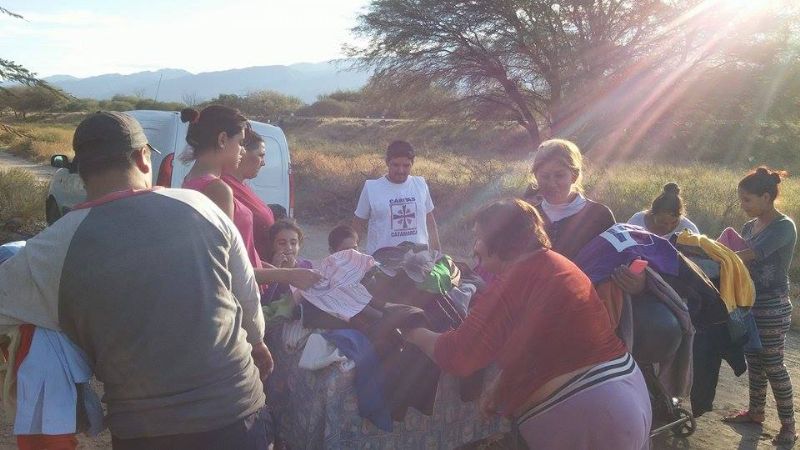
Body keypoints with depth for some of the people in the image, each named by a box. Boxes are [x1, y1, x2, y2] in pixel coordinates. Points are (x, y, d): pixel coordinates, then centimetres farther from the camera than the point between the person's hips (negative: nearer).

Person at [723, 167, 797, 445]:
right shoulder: (750, 227, 8)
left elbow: (747, 257, -28)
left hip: (772, 308, -7)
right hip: (750, 304, 7)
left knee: (772, 365, 0)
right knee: (754, 361, 16)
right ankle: (756, 412, 30)